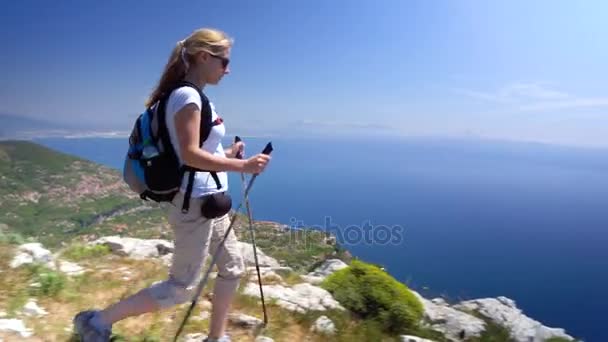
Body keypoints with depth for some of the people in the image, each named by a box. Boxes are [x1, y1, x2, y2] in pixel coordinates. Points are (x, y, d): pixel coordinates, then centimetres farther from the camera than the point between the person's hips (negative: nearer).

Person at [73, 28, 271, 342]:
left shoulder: (194, 96, 12)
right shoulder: (187, 95, -17)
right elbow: (190, 155, -25)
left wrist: (226, 154, 11)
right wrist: (242, 166, -24)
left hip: (209, 201, 10)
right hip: (195, 203, -10)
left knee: (233, 267, 17)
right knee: (182, 287, 2)